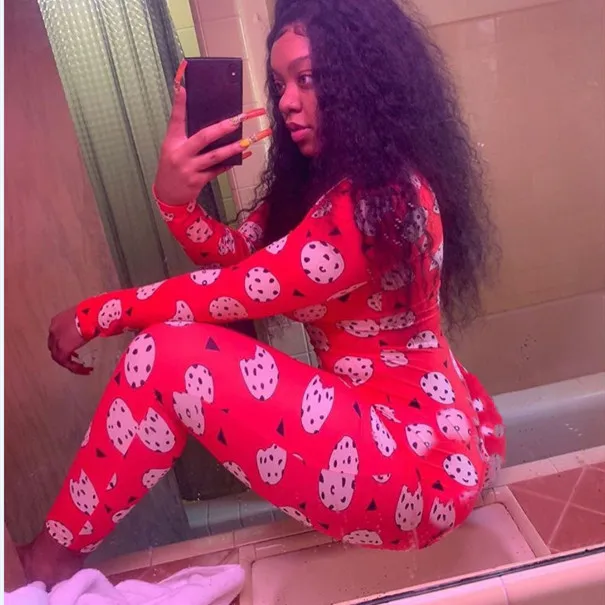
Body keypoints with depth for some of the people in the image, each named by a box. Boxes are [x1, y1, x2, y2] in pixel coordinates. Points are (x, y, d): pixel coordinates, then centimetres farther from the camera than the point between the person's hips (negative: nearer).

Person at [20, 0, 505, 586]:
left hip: (419, 467, -10)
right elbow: (233, 256, 6)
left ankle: (53, 556, 3)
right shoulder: (317, 179, 7)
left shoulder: (383, 198, -23)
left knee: (166, 356, -17)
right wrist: (176, 197, -15)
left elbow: (234, 290, -20)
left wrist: (93, 315, -7)